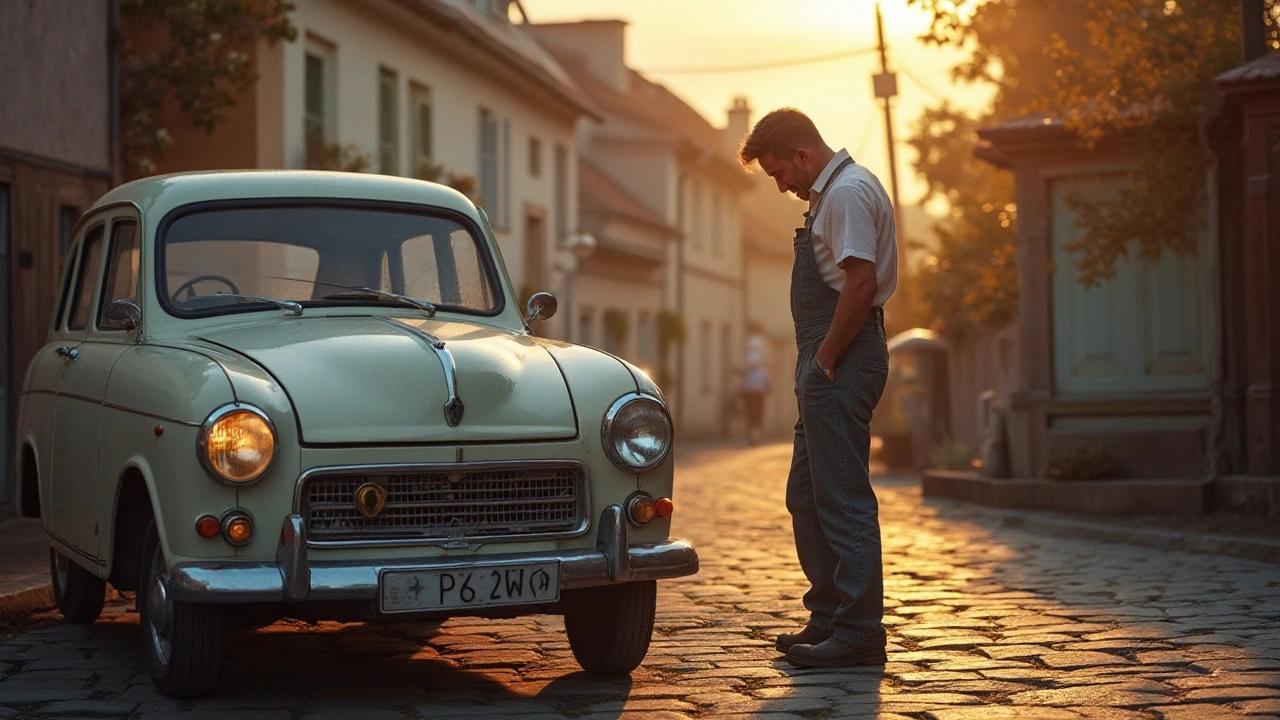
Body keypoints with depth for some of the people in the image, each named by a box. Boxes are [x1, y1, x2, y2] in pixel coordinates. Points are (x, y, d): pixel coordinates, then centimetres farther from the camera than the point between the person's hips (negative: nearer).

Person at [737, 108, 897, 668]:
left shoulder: (848, 192, -13)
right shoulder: (829, 194, 20)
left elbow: (861, 283, -22)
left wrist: (825, 361, -17)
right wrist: (816, 366, 14)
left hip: (842, 362, -11)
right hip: (828, 364, 11)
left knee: (842, 498, -8)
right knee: (806, 497, 16)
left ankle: (859, 633, -3)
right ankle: (829, 617, 25)